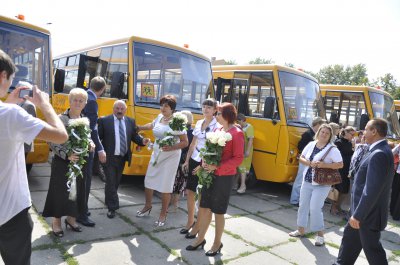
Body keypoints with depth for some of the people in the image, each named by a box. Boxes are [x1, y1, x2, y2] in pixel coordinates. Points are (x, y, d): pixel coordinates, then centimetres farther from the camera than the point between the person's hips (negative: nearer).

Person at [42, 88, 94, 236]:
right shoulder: (60, 119, -9)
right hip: (62, 162, -5)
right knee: (60, 191, 3)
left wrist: (91, 144, -5)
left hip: (80, 162, 5)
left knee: (77, 190, 12)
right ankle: (56, 221, 21)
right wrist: (67, 155, -24)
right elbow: (52, 143, -12)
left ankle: (71, 218, 30)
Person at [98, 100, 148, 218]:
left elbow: (134, 136, 6)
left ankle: (109, 200, 40)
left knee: (116, 182, 18)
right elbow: (98, 137, -9)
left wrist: (142, 141, -14)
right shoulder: (104, 121, -7)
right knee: (111, 182, -1)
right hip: (109, 158, -5)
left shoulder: (130, 121, 5)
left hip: (123, 158, 5)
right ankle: (112, 207, 9)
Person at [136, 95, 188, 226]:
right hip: (156, 154, 7)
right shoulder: (160, 117, 4)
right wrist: (139, 127, 37)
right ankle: (148, 206, 37)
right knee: (148, 181, 14)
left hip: (170, 157, -6)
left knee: (165, 186, 1)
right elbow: (152, 125, 28)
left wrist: (171, 147, -29)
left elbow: (185, 142, -16)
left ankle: (163, 214, 19)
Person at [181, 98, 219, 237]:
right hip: (194, 160, 7)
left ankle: (197, 226, 18)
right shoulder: (199, 123, 9)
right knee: (189, 191, 13)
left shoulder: (217, 126, -12)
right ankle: (190, 221, 30)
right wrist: (187, 160, 13)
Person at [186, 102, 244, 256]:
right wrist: (205, 162, -5)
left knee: (218, 212, 6)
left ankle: (217, 243, 26)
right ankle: (200, 239, 33)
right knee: (205, 208, 15)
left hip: (224, 177, -7)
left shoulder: (237, 133, -13)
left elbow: (238, 159, -17)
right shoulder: (217, 130, 8)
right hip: (210, 174, 7)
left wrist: (217, 167, -21)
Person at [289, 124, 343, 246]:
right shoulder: (311, 145, 5)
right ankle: (301, 229, 29)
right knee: (303, 205, 13)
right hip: (307, 181, 6)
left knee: (315, 208, -8)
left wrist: (324, 165, -23)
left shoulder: (332, 149, -9)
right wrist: (310, 163, -13)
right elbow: (301, 158, 7)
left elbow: (340, 164, -12)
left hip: (321, 184, -6)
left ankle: (320, 234, 11)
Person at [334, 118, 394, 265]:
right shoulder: (378, 151, 7)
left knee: (372, 249, 6)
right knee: (349, 237, 22)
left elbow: (372, 190, -28)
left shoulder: (379, 154, -26)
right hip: (365, 210, 10)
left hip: (369, 214, -10)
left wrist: (358, 215, -22)